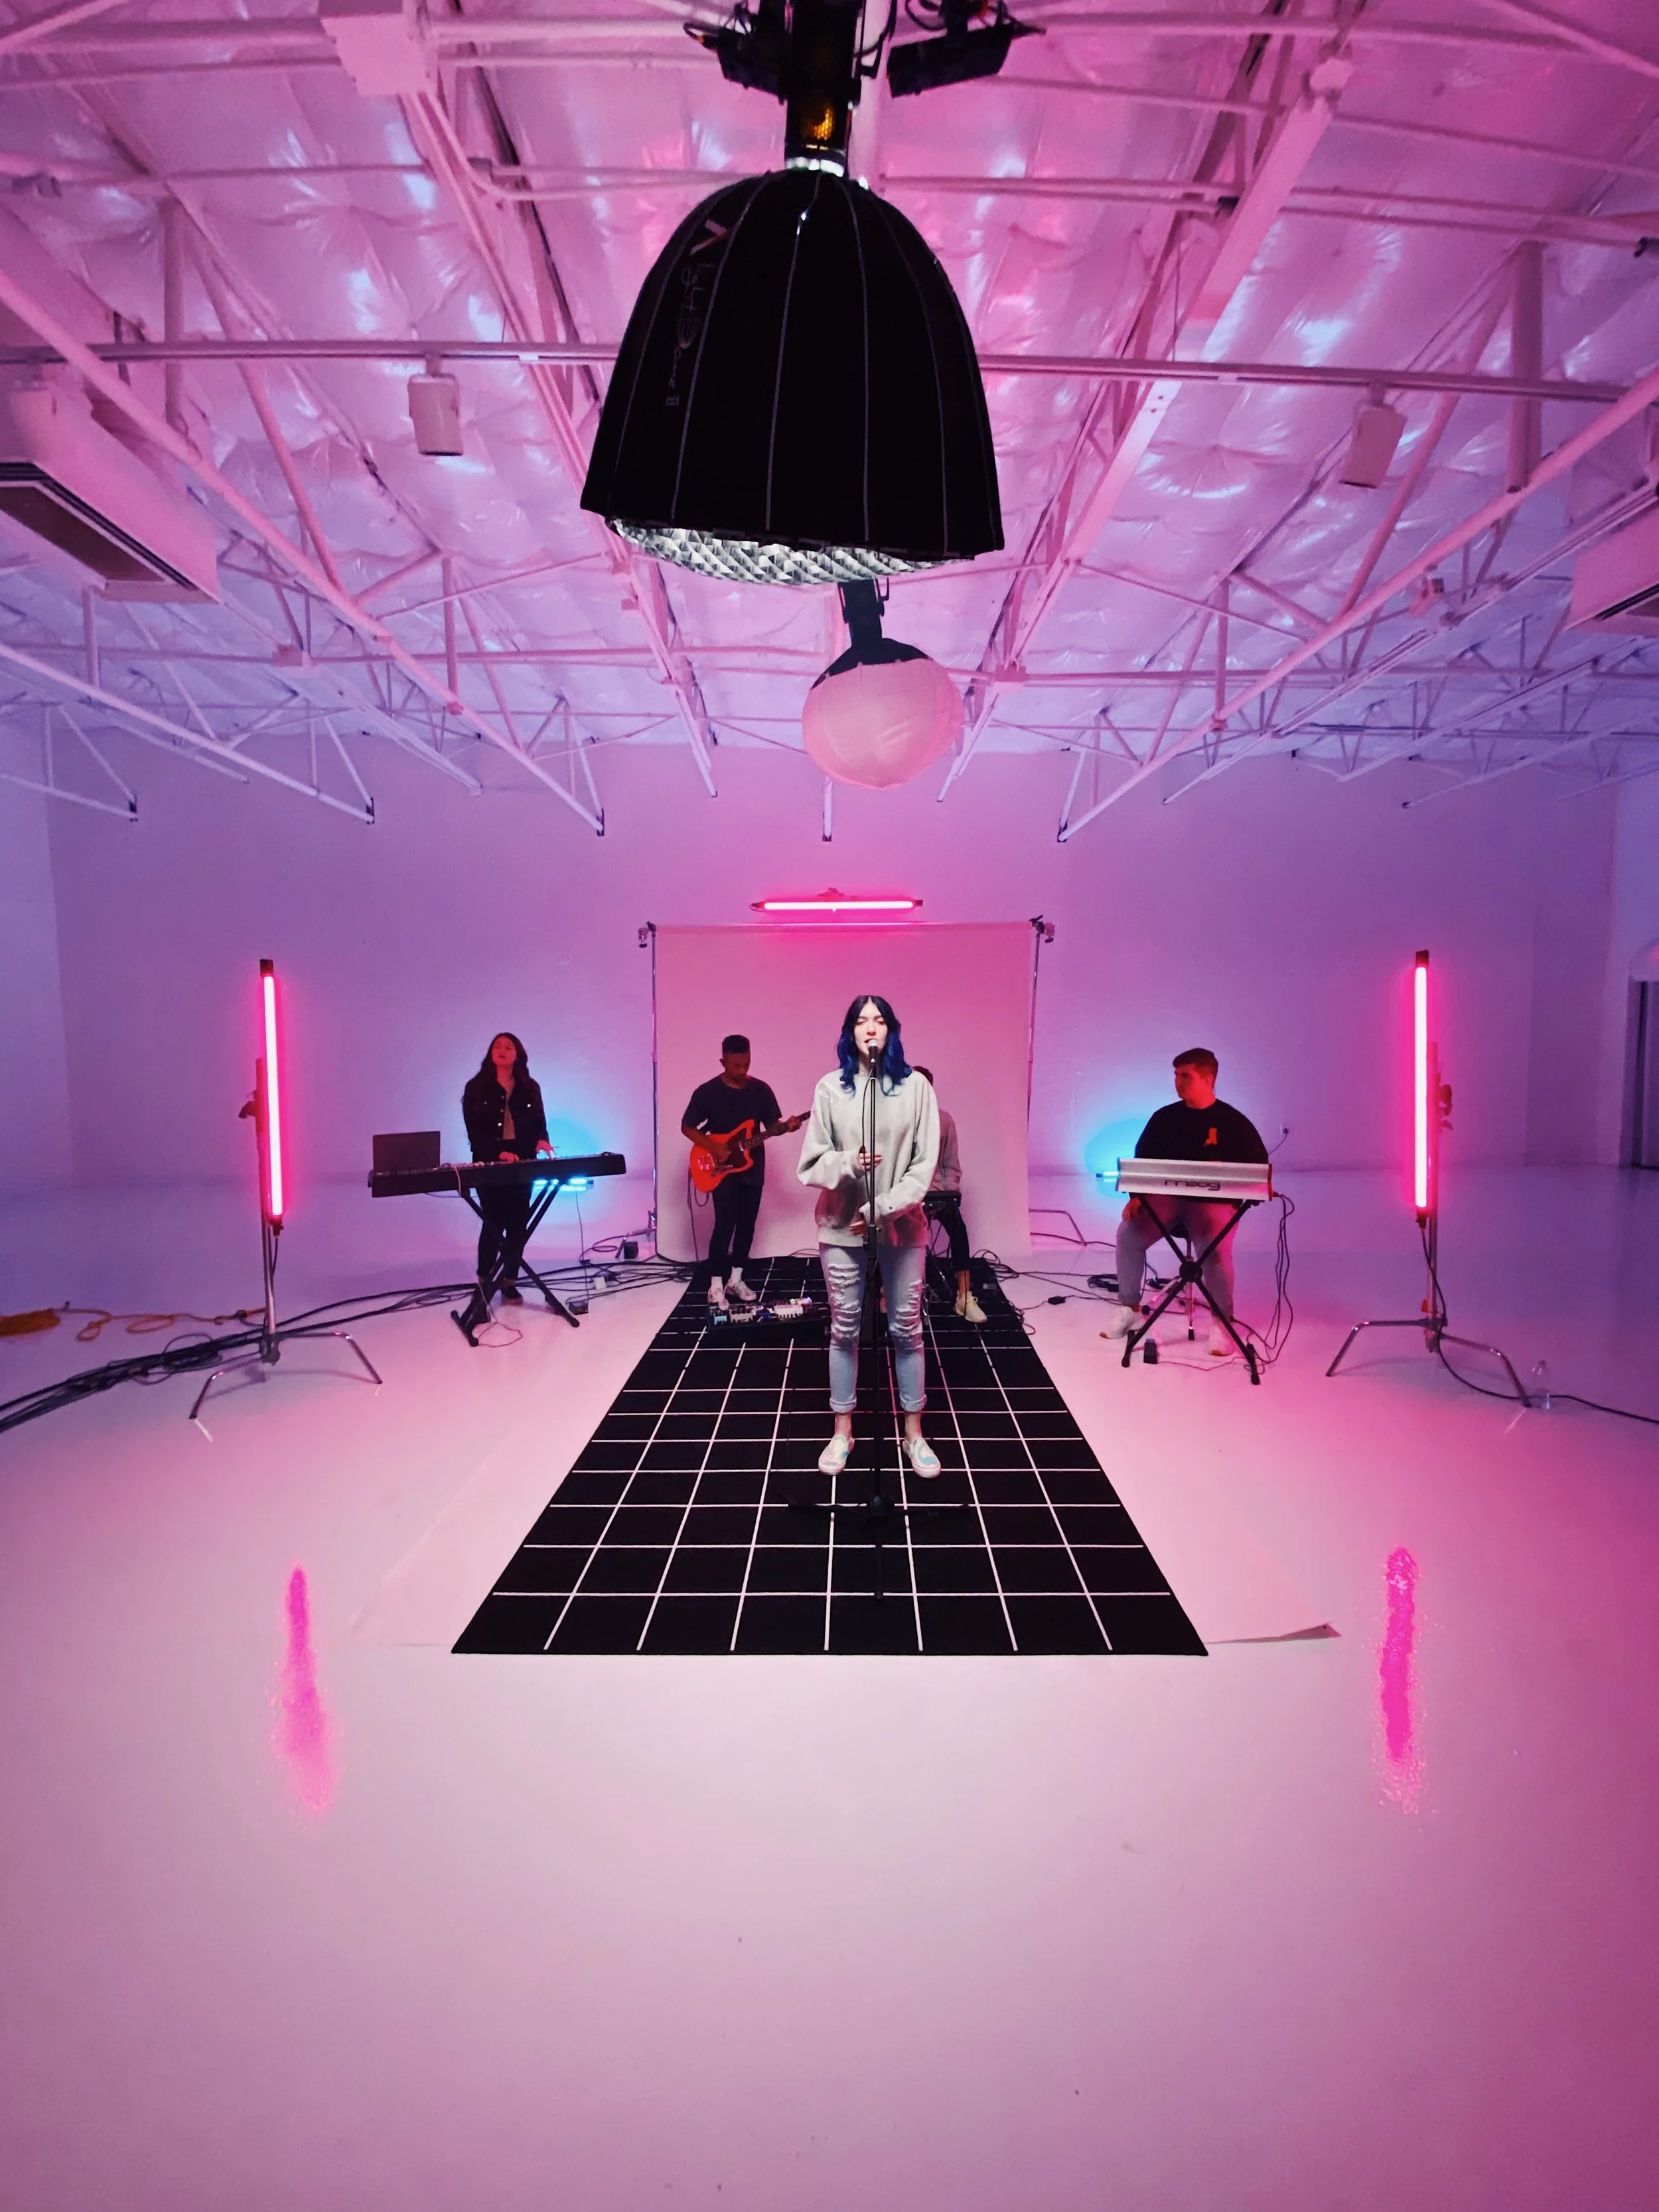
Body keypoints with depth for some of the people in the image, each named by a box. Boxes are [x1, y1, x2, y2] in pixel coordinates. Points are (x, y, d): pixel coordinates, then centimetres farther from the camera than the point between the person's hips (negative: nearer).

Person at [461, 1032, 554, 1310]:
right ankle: (483, 1282, 8)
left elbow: (539, 1121, 5)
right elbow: (475, 1131, -8)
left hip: (523, 1164, 3)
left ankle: (509, 1281, 14)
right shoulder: (476, 1088, -1)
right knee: (493, 1223, -5)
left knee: (518, 1224, 3)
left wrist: (542, 1140, -17)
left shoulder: (530, 1088, 9)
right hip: (489, 1164, -3)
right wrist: (498, 1152, -21)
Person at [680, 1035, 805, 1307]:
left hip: (753, 1166, 4)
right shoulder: (707, 1092, -7)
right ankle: (716, 1284, 0)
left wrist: (785, 1127, -16)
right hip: (723, 1167, -4)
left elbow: (772, 1125, 7)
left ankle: (735, 1279, 21)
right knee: (725, 1224, -11)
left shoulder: (761, 1090, 3)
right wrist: (713, 1147, -15)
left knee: (747, 1224, 8)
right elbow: (687, 1127, -3)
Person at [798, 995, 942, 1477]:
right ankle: (842, 1432, 25)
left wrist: (884, 1208, -15)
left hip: (902, 1225, 0)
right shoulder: (829, 1087, -2)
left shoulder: (916, 1086, -4)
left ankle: (914, 1433, 25)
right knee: (844, 1327, 10)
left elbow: (926, 1163, -6)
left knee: (906, 1327, 9)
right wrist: (849, 1164, -22)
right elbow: (812, 1163, -2)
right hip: (841, 1226, 0)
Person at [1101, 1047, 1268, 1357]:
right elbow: (1143, 1162, 9)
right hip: (1167, 1196, 3)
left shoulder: (1234, 1122, -1)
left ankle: (1222, 1322, -8)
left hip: (1214, 1202, -3)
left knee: (1216, 1250, -32)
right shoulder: (1164, 1118, 7)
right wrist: (1137, 1196, -7)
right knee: (1128, 1233, -22)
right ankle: (1129, 1307, -3)